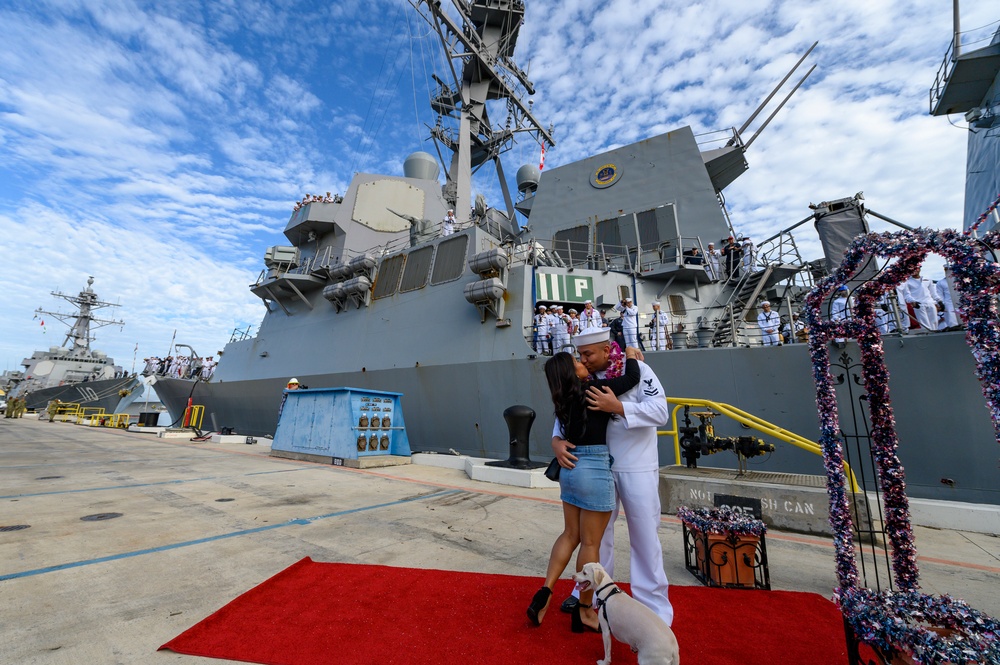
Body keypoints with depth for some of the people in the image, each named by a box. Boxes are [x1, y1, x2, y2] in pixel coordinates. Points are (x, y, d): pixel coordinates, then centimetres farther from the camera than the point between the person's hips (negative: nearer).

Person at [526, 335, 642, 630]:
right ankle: (585, 611, 25)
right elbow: (632, 378, -10)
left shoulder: (566, 397, 4)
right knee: (590, 543, 9)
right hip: (594, 470, -7)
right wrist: (631, 355, 8)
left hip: (570, 469, 7)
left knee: (570, 534, 20)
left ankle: (545, 591, 20)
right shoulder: (591, 389, -15)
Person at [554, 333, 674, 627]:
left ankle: (655, 610, 28)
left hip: (637, 470, -5)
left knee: (645, 537, 7)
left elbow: (660, 411, -22)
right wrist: (557, 440, -18)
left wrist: (617, 406, -32)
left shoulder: (637, 370, -15)